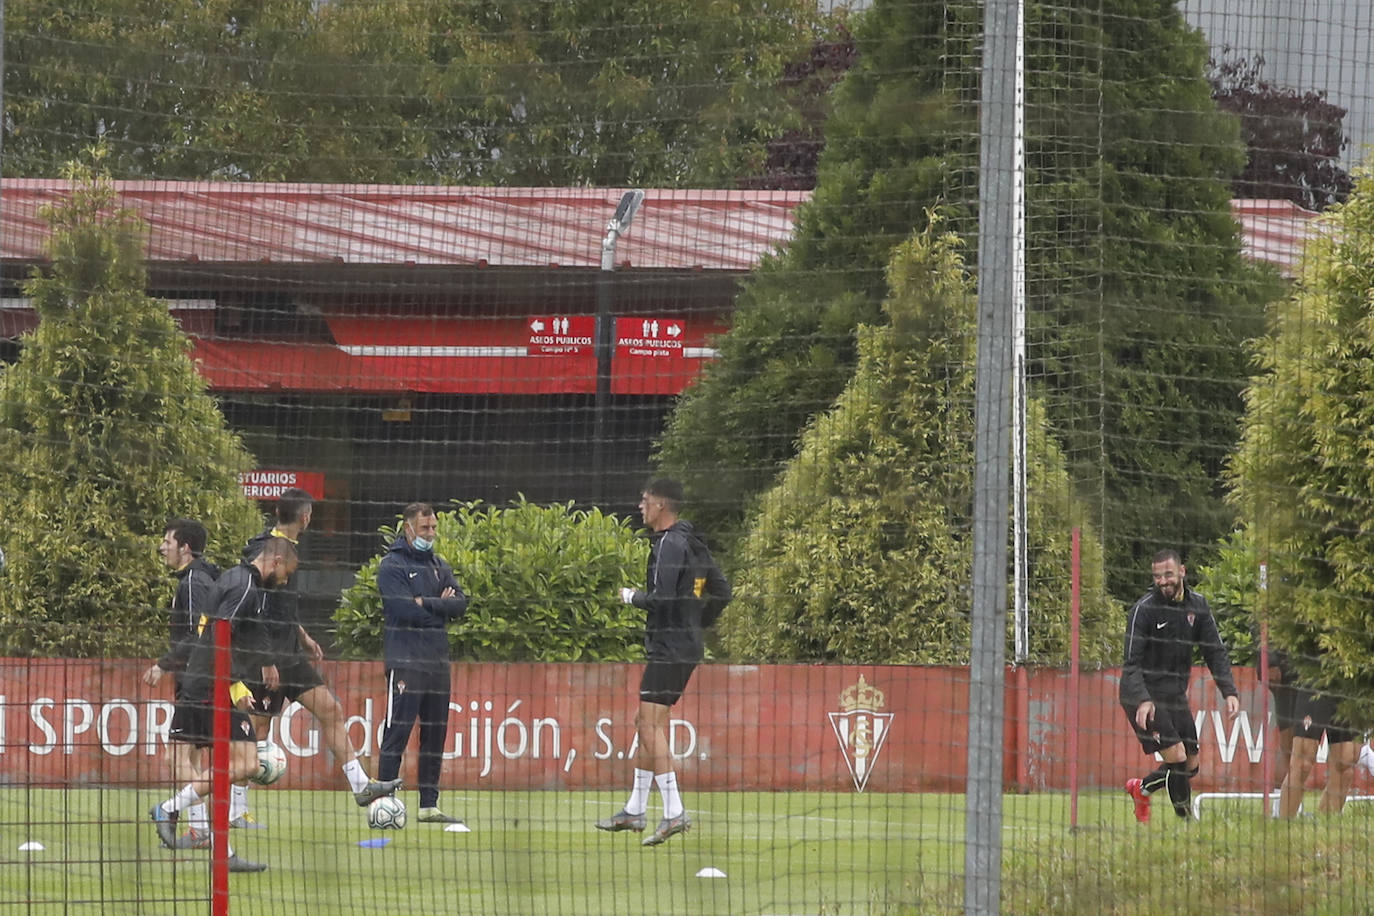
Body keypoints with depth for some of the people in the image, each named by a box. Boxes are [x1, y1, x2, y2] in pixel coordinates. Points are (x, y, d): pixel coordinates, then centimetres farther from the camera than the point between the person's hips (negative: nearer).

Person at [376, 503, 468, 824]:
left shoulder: (439, 566, 16)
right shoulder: (392, 565, -4)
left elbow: (460, 604, 2)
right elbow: (405, 609, -16)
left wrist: (426, 604, -11)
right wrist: (440, 606, -3)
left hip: (437, 662, 7)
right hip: (405, 661, -7)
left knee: (435, 734, 9)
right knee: (397, 732, -9)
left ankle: (429, 804, 15)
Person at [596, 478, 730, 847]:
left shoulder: (670, 544, -15)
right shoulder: (693, 543, 14)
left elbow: (661, 598, -24)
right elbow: (721, 589, 19)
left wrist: (631, 596, -6)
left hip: (669, 650, -10)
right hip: (688, 646, 10)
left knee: (652, 726, -13)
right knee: (646, 723, 17)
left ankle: (674, 812, -21)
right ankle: (635, 810, 25)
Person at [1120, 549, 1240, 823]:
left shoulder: (1197, 605, 2)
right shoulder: (1145, 609, -15)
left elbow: (1215, 652, 6)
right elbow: (1132, 664, -17)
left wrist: (1229, 692, -8)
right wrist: (1143, 701, -33)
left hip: (1176, 696, 6)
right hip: (1144, 696, -6)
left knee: (1190, 766, 9)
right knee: (1177, 757, -18)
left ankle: (1141, 788, 33)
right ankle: (1185, 819, -5)